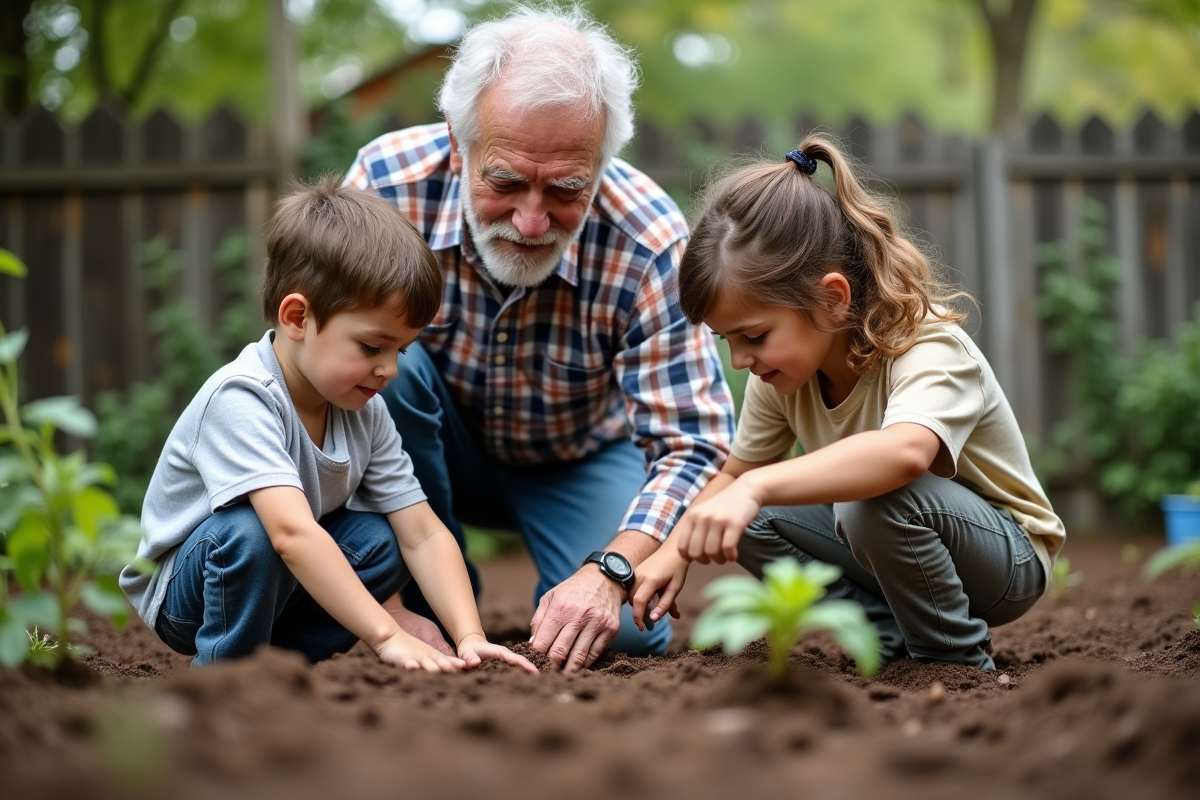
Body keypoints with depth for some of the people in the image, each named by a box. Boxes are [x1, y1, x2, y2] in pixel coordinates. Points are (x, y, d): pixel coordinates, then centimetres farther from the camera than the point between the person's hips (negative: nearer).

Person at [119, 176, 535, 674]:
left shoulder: (364, 411, -8)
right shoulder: (239, 400, -31)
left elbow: (423, 534, -12)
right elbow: (291, 534, -44)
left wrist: (470, 638, -27)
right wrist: (386, 636, -49)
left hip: (278, 587, 6)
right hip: (183, 591, -6)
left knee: (381, 542, -17)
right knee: (251, 531, -35)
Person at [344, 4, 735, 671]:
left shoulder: (648, 242, -29)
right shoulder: (389, 183, -29)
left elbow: (694, 444, -24)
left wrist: (610, 572, -44)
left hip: (580, 462, -1)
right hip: (443, 451, 1)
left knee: (629, 635, -25)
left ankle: (562, 592, 12)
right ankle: (436, 604, -11)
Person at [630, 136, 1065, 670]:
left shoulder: (930, 352, -31)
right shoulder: (782, 370, -9)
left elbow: (905, 452, -55)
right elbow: (736, 472, 5)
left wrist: (756, 488, -63)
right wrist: (675, 550, -12)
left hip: (1008, 556, -7)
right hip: (892, 541, 7)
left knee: (876, 498, -37)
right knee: (749, 520, -13)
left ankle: (957, 661, -14)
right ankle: (892, 635, -3)